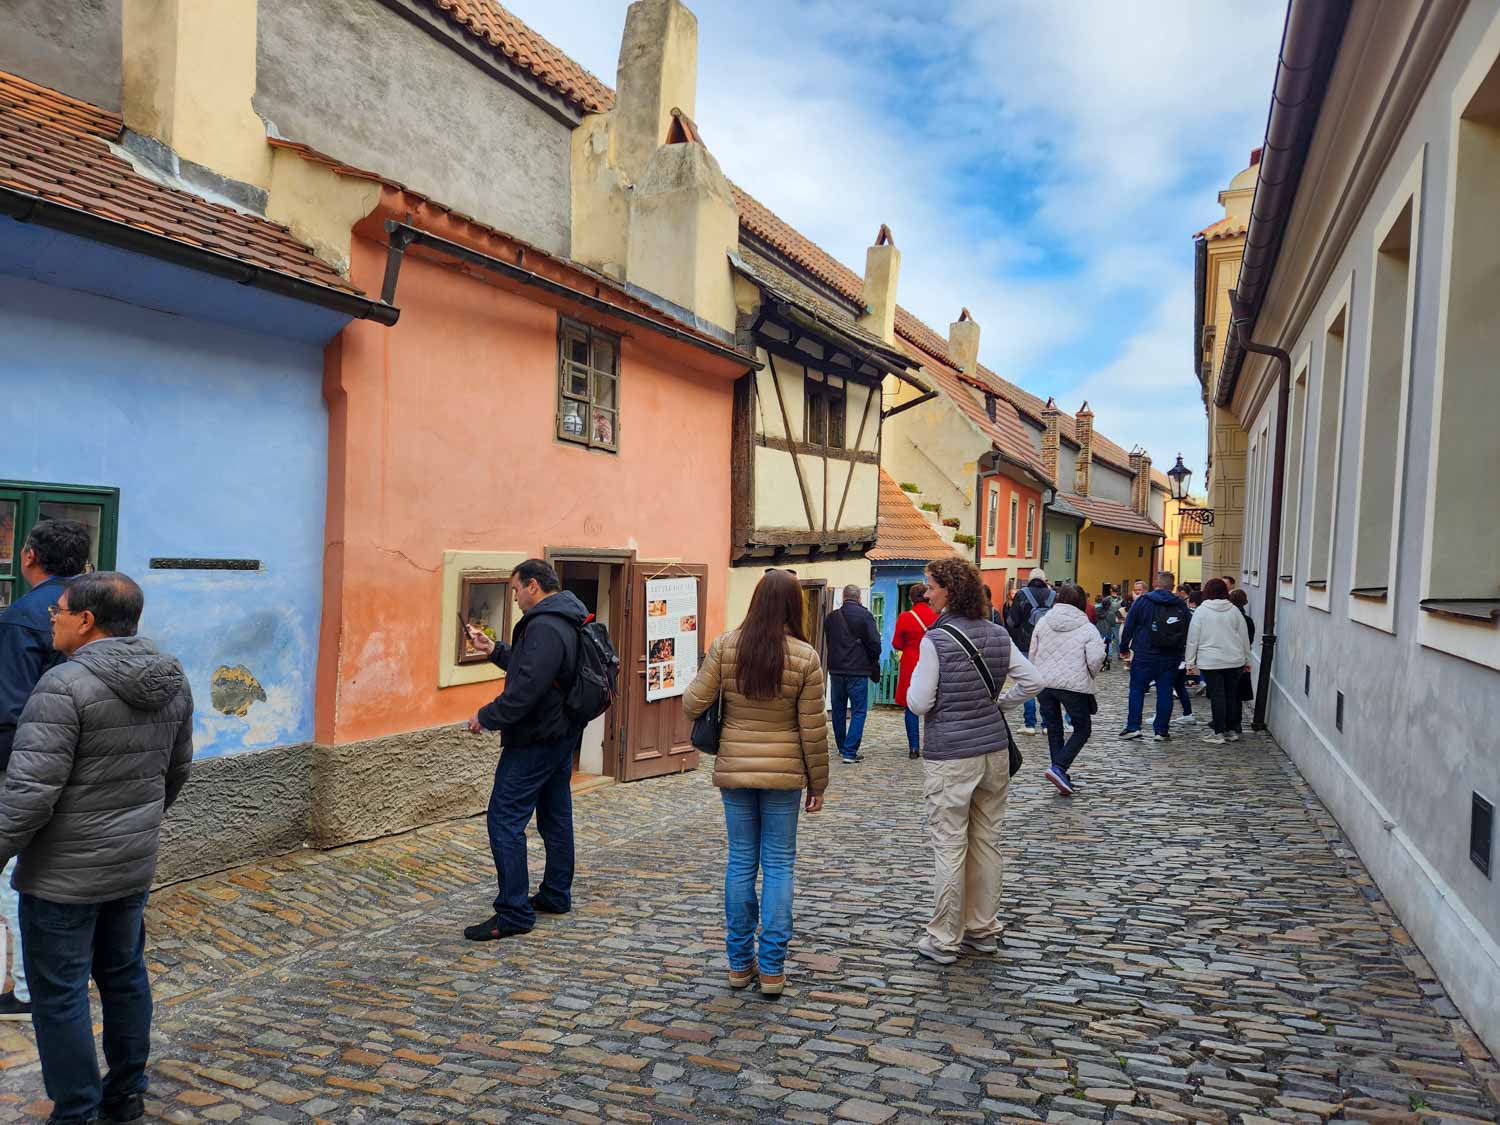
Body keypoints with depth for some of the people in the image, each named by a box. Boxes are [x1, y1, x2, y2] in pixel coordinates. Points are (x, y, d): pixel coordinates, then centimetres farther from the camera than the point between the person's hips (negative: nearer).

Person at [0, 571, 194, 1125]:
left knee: (59, 992, 7)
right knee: (125, 974, 19)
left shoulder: (65, 685, -21)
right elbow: (177, 769, 12)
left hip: (65, 873, -7)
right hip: (134, 864, 7)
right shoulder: (171, 681, 2)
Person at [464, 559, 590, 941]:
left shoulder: (544, 628, -21)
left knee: (505, 821, -6)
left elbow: (526, 689, -28)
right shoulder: (565, 623, 12)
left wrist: (486, 717, -15)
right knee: (555, 817, 17)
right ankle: (555, 895, 29)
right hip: (561, 736, 11)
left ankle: (514, 913, -2)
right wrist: (493, 650, 17)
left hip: (535, 741, -11)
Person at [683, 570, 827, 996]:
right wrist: (818, 784, 4)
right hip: (783, 774, -2)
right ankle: (772, 968, 13)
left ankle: (739, 963, 21)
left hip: (734, 770, 2)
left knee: (740, 862, 12)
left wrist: (698, 680, 17)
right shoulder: (805, 657, -9)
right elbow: (813, 730, -6)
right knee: (778, 866, 8)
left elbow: (693, 704, -5)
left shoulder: (725, 646, -7)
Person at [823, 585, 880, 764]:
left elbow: (827, 642, 12)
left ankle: (842, 749, 23)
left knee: (838, 710, 15)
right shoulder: (865, 615, -9)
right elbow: (875, 643, -10)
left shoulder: (830, 617, 5)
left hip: (835, 670, 4)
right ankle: (850, 752, -7)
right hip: (858, 670, -4)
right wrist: (873, 662, 8)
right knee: (859, 711, 1)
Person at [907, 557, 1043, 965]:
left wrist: (915, 677, 4)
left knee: (949, 848, 2)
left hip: (950, 756, -6)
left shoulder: (936, 639, -16)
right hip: (994, 749, 6)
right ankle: (983, 930, 26)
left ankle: (944, 940, 11)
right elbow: (1033, 680, 8)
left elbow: (919, 703, -14)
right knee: (986, 842, 15)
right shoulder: (997, 634, 4)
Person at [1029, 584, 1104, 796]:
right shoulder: (1088, 629, -5)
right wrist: (1090, 676, 11)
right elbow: (1095, 660, -10)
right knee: (1083, 729, 10)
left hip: (1044, 683, 4)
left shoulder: (1043, 622, 6)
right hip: (1074, 685, -4)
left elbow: (1032, 654, 8)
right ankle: (1058, 767, -7)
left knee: (1054, 730, 14)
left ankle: (1061, 778, 17)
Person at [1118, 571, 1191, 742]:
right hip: (1171, 657, 2)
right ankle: (1161, 731, 6)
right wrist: (1180, 651, 16)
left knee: (1137, 690, 4)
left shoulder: (1143, 601, -3)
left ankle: (1133, 727, -1)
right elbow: (1187, 632, 9)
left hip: (1144, 655, -2)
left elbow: (1128, 626, -2)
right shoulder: (1181, 605, 5)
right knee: (1165, 692, 5)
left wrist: (1124, 648, 6)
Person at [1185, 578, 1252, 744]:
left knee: (1217, 696, -1)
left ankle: (1219, 733, 0)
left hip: (1210, 661, -3)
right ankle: (1232, 731, 18)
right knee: (1231, 695, 11)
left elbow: (1193, 638, -5)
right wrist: (1247, 660, 19)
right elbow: (1244, 636, 10)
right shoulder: (1234, 610, 3)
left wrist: (1190, 660, 2)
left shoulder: (1201, 611, -6)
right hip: (1234, 660, 3)